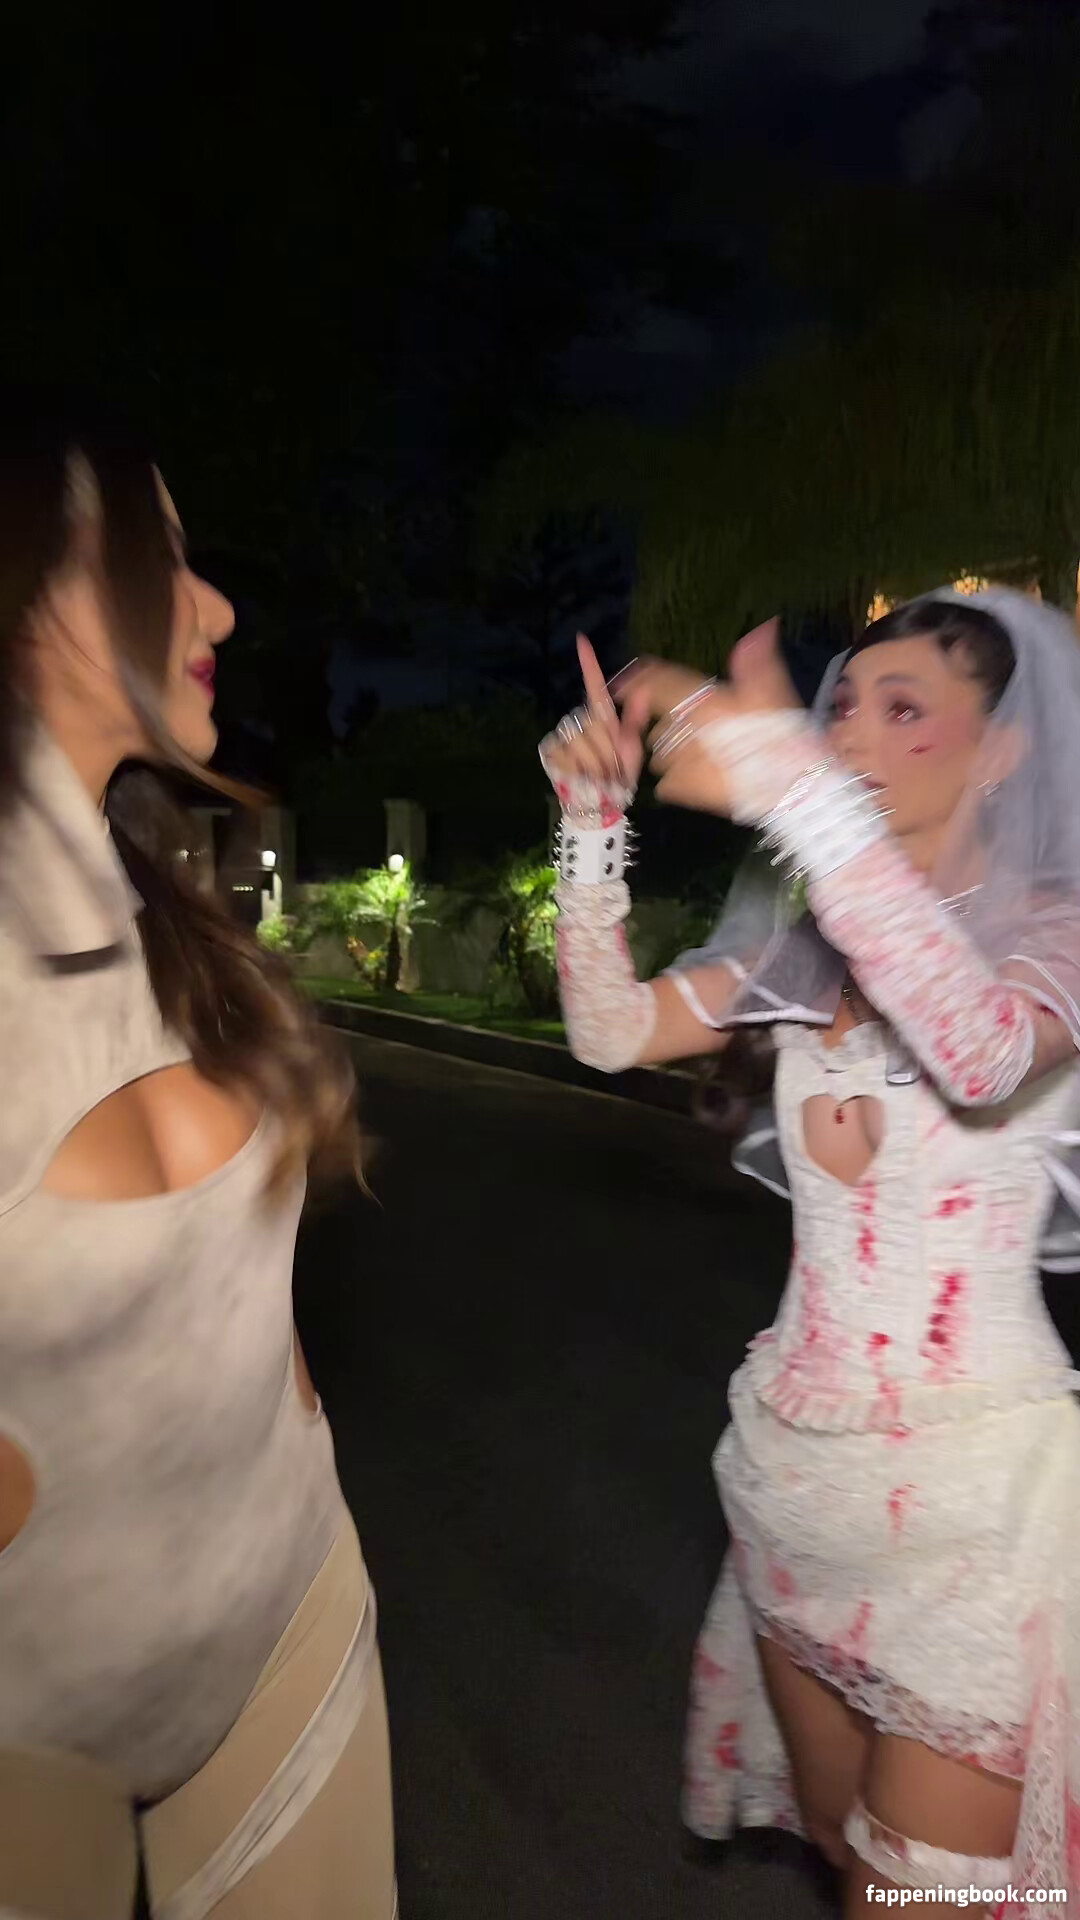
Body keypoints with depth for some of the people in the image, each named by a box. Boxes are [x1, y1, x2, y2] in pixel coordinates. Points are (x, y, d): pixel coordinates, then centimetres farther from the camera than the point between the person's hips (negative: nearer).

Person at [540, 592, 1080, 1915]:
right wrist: (594, 821, -16)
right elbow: (614, 1031, -5)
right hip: (793, 1451, 5)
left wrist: (790, 787, -44)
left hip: (974, 1475, -5)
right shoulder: (804, 946, 5)